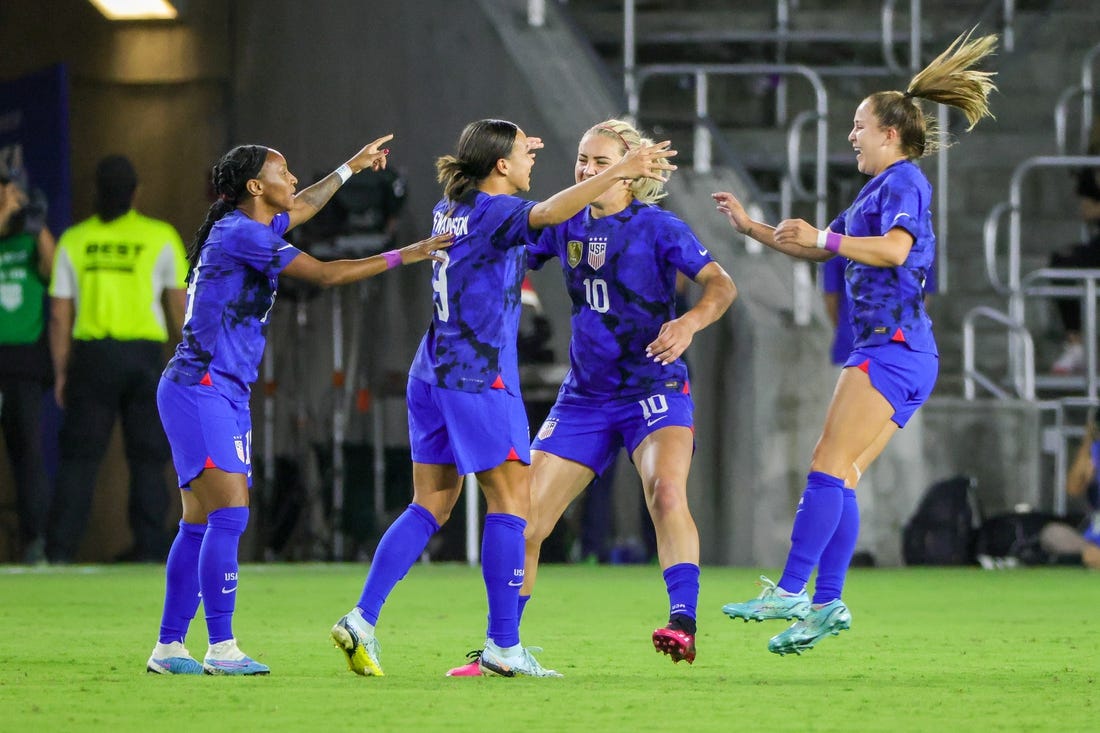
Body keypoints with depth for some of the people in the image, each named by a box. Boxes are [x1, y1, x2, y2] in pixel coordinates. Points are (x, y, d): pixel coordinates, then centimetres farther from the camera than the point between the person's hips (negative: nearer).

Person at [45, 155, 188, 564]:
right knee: (148, 457, 6)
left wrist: (61, 372, 11)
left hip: (92, 354, 1)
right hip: (145, 353, -1)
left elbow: (60, 315, 5)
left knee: (79, 456, 3)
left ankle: (60, 548, -4)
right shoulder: (160, 238, 1)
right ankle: (150, 546, 3)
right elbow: (179, 306, 4)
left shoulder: (73, 241, 5)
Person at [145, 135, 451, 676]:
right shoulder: (239, 233, -14)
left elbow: (301, 207, 38)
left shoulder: (250, 227, 14)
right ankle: (221, 648, -16)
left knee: (200, 524, 8)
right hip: (198, 391, -10)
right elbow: (325, 274, -16)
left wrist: (351, 167, 46)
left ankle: (169, 647, 10)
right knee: (228, 515, -14)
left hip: (226, 396, 10)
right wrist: (402, 257, -11)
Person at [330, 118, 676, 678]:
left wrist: (518, 155, 42)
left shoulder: (448, 211, 13)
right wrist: (618, 171, -37)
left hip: (432, 375, 8)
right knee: (511, 501, -2)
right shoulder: (495, 212, -11)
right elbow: (548, 212, -32)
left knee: (431, 506, 10)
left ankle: (362, 619, 1)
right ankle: (503, 647, -5)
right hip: (479, 377, -8)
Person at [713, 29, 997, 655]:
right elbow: (818, 248, 36)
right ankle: (828, 602, -1)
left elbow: (895, 248, -23)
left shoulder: (903, 180, -5)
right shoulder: (877, 191, 26)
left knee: (830, 466, -16)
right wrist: (752, 227, 28)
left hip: (894, 346, -10)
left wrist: (825, 238, -29)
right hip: (893, 351, 10)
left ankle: (792, 591, -22)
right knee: (840, 478, 4)